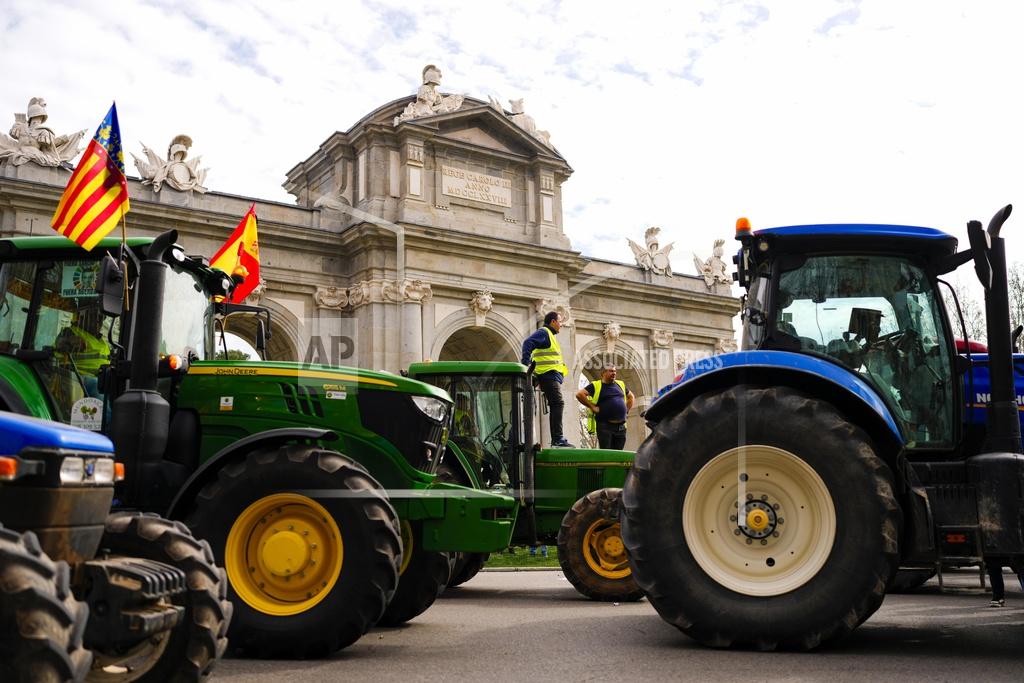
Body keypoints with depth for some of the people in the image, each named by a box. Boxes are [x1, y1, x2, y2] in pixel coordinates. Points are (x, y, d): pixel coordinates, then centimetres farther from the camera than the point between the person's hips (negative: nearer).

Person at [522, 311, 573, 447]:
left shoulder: (549, 335, 28)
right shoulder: (543, 332, -4)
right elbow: (528, 343, -19)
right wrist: (526, 364, -28)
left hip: (552, 376, 11)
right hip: (549, 374, -11)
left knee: (555, 406, 9)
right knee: (558, 404, -18)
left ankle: (556, 440, 9)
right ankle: (558, 439, -25)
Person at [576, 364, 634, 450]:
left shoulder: (621, 384, 17)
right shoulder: (596, 385, 0)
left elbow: (631, 397, 32)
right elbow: (579, 394, -9)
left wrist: (627, 410, 17)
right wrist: (592, 407, -10)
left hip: (621, 427, 5)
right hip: (604, 426, -5)